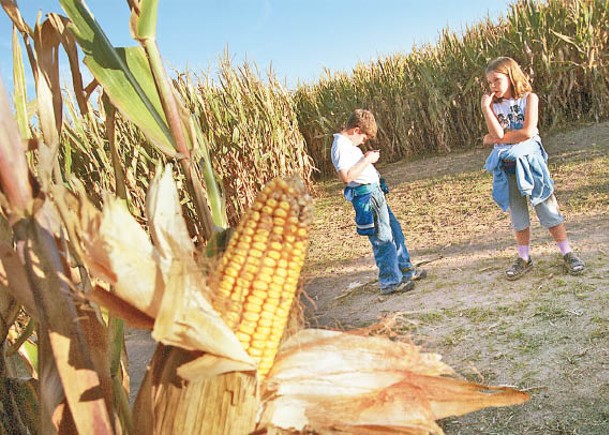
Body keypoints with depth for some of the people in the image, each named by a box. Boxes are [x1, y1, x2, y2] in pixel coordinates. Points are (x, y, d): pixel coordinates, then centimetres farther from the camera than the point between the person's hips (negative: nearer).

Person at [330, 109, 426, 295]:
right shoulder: (341, 145, -18)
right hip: (366, 195, -11)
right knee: (383, 239, -3)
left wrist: (367, 158, 10)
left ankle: (405, 268, 32)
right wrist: (367, 160, -20)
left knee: (394, 229, 19)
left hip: (374, 192, 11)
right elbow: (346, 176, -28)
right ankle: (390, 281, 9)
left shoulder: (346, 143, 14)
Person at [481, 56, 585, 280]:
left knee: (547, 208, 1)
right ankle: (524, 258, 22)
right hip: (506, 165, 3)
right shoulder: (494, 104, 4)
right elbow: (497, 134, -12)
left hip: (529, 161, -3)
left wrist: (495, 139, -10)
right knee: (517, 215, 11)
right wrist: (485, 107, -15)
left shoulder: (529, 98, -3)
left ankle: (567, 253, 13)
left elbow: (528, 132, -16)